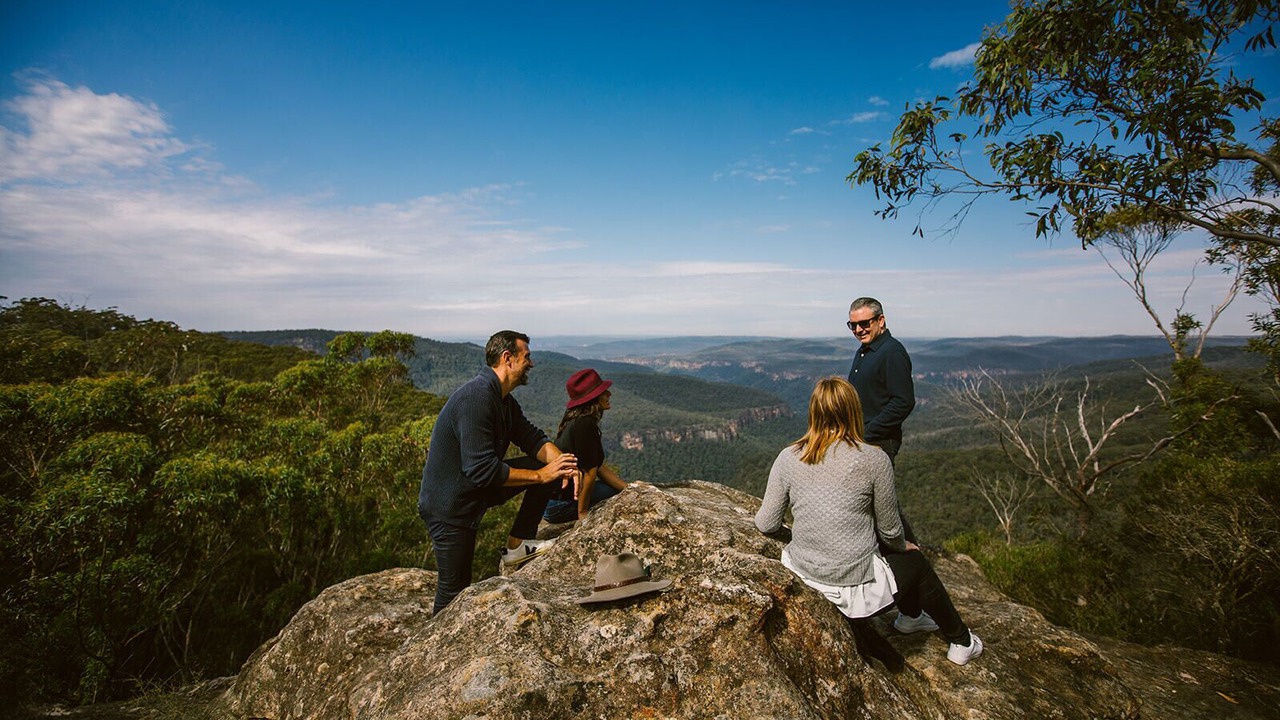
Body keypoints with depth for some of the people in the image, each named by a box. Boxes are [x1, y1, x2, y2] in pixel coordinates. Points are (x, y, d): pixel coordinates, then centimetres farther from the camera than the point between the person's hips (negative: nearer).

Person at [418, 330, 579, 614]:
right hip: (449, 507, -8)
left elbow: (532, 437, 6)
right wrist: (540, 475, -25)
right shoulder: (477, 397, -28)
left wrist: (560, 462, -15)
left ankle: (517, 545, 4)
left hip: (477, 491, 9)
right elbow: (482, 470, -31)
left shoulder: (504, 400, 4)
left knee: (550, 469, -1)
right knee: (454, 591, 3)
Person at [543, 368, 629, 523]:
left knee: (622, 489, 15)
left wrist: (630, 488, 3)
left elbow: (599, 467, 9)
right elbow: (590, 473, -20)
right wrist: (582, 513, -10)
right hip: (559, 505, -9)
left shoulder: (575, 422, 9)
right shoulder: (585, 425, -21)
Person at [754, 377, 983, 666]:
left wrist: (761, 515, 20)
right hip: (856, 587, -4)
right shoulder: (873, 459, -16)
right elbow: (890, 531, -4)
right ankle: (961, 643, 47)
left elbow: (767, 525, -4)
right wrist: (903, 546, 18)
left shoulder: (788, 458, -8)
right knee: (916, 561, 27)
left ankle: (910, 615, 51)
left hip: (804, 574, 4)